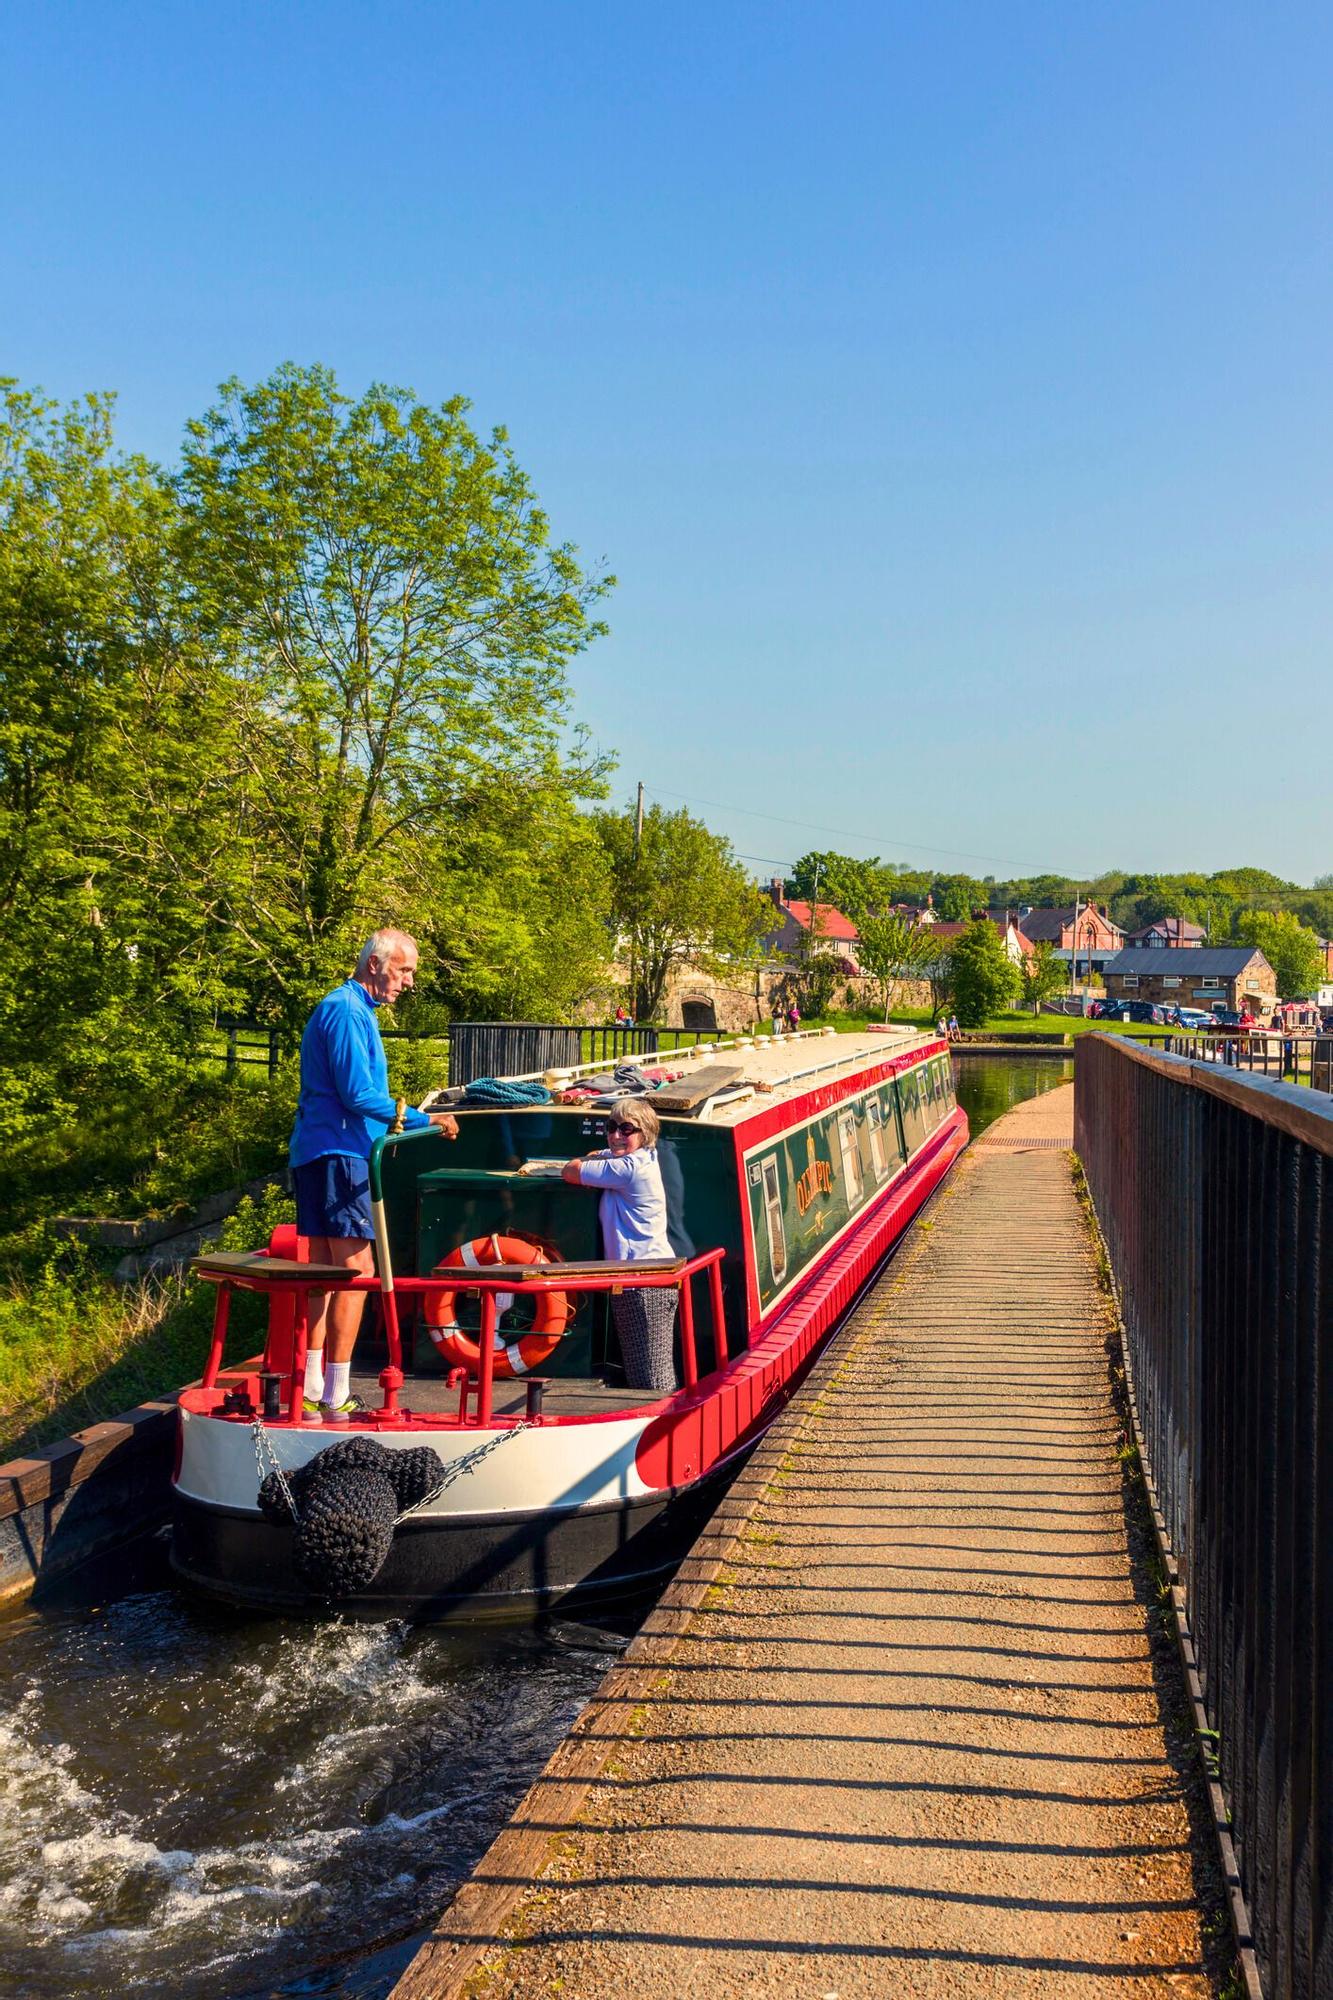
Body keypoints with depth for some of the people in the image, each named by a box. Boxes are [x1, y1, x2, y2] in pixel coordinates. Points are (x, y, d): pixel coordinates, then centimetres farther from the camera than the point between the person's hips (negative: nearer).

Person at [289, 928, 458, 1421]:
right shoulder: (347, 1012, -14)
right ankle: (336, 1398, -5)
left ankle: (314, 1391, 15)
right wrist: (425, 1120, -16)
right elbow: (358, 1094, -19)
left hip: (315, 1156, 11)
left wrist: (404, 1121, 29)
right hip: (339, 1154, -11)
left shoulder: (353, 1009, 20)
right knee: (355, 1270, -8)